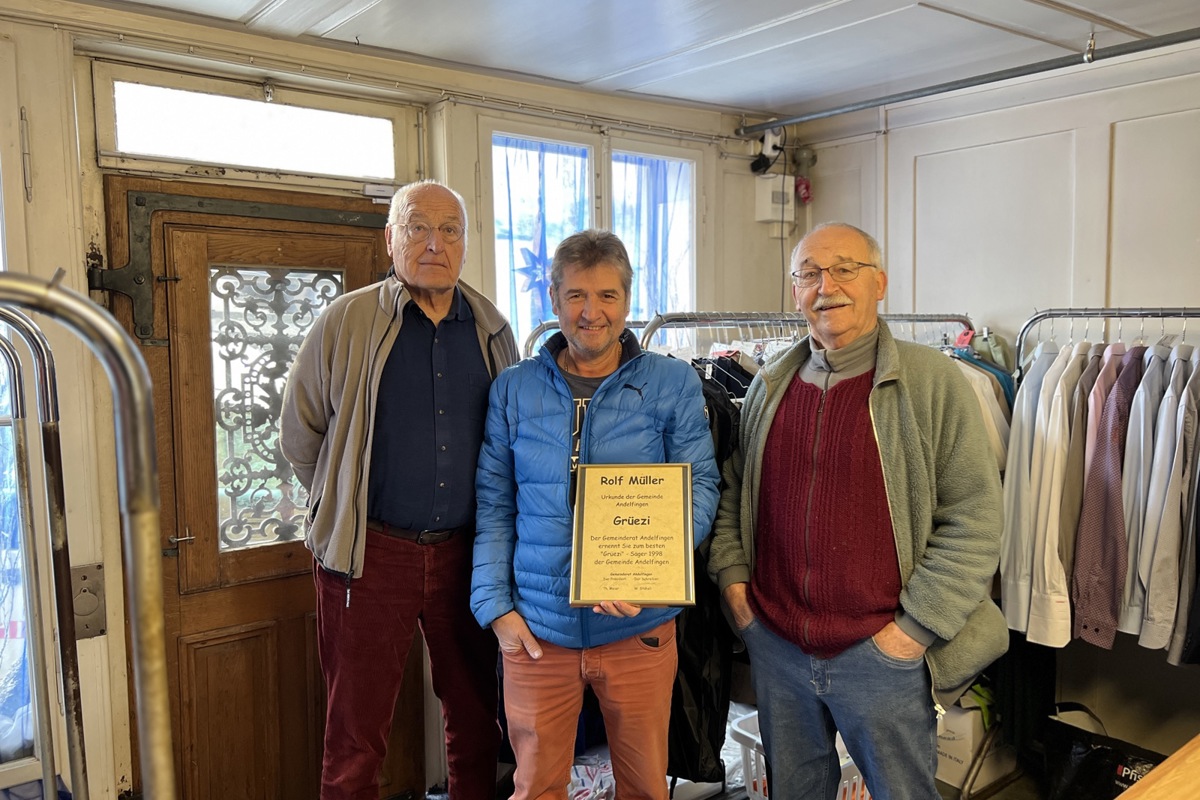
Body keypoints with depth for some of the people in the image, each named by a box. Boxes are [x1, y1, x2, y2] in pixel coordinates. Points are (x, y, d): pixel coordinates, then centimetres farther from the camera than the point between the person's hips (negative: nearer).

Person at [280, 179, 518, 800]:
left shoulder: (492, 330, 5)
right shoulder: (345, 323, -4)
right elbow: (298, 434, 4)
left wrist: (494, 530, 11)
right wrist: (346, 505, 7)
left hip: (465, 551, 3)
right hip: (370, 552, -2)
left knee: (476, 719, 16)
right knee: (355, 738, 9)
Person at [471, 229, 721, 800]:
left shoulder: (673, 383, -1)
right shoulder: (513, 389, 3)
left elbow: (699, 487, -5)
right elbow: (492, 506, 5)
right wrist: (496, 606, -3)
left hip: (638, 629, 0)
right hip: (536, 630, 1)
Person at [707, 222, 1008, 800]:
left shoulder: (931, 380, -8)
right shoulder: (770, 385, 6)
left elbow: (973, 519, -10)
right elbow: (731, 492, 16)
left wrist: (916, 627, -12)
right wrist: (731, 576, 5)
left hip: (885, 651, -3)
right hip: (774, 644, 4)